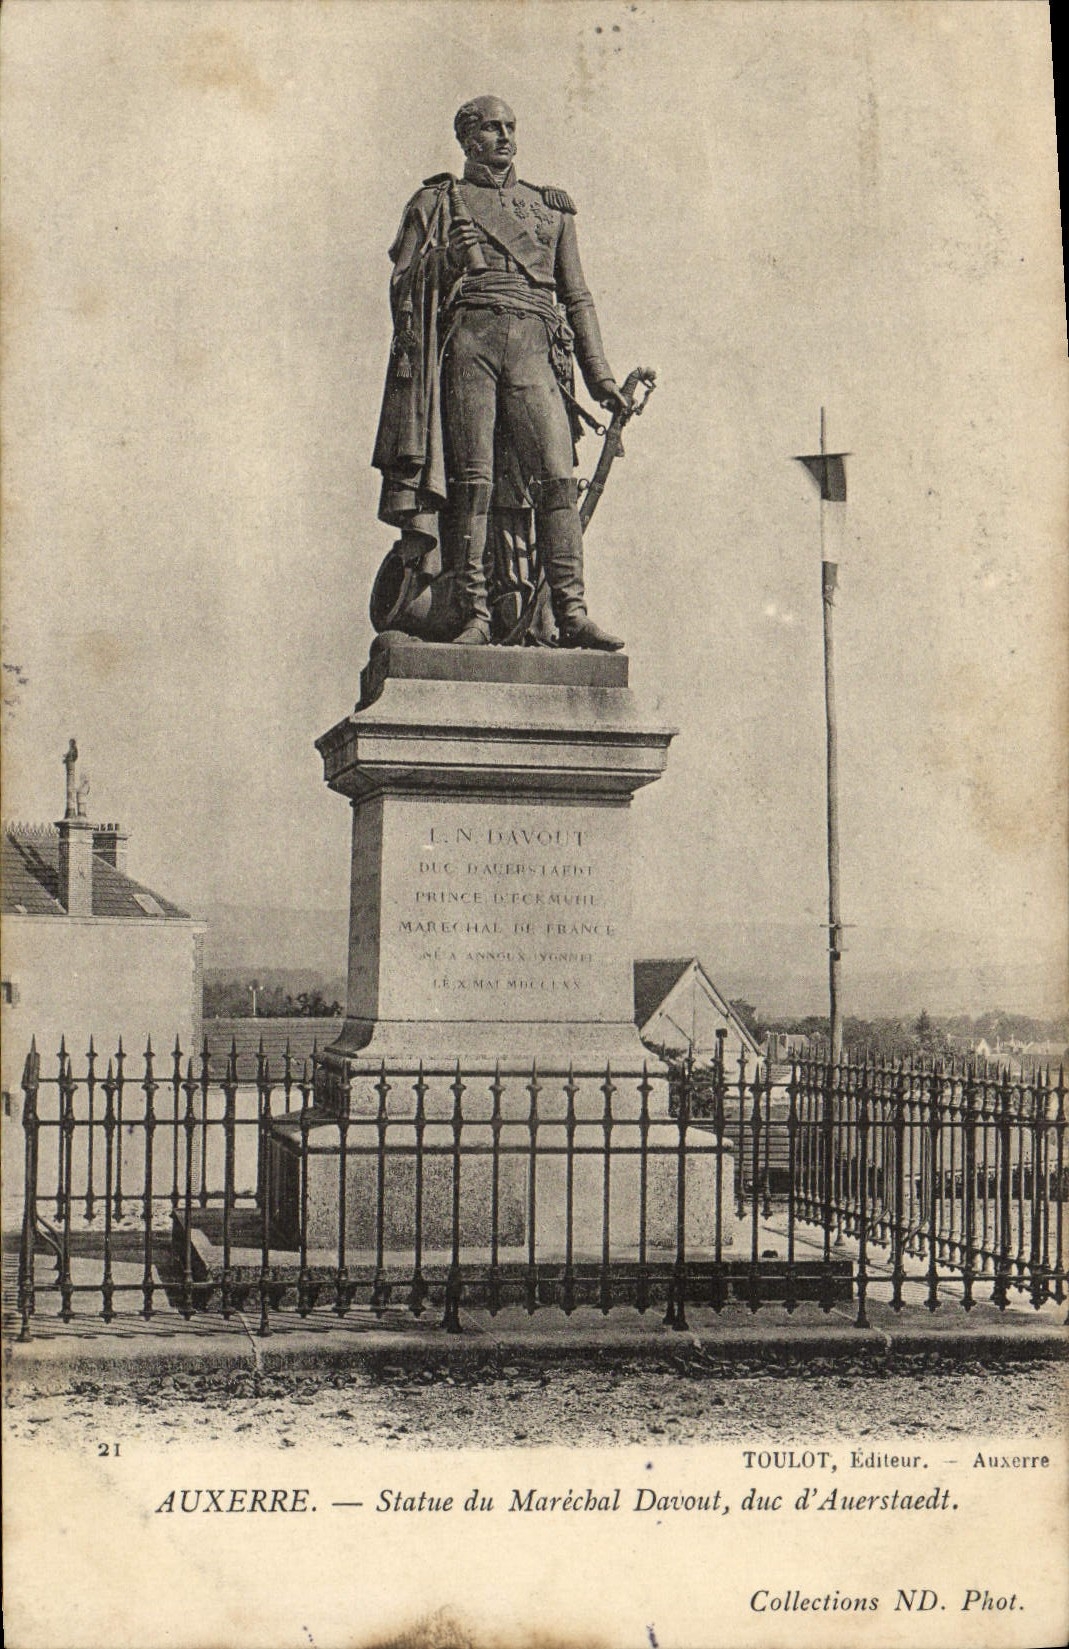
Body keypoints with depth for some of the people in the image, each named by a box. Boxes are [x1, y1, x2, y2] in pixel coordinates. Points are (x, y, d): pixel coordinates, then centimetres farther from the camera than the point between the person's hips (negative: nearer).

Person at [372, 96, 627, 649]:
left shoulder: (550, 208, 25)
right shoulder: (438, 202, 18)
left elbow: (577, 297, 23)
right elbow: (402, 287, 13)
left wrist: (599, 375, 15)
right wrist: (446, 259, -7)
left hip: (534, 346, 2)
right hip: (466, 339, -2)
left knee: (556, 475, -13)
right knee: (472, 481, -10)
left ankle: (572, 614, -18)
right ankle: (474, 615, -10)